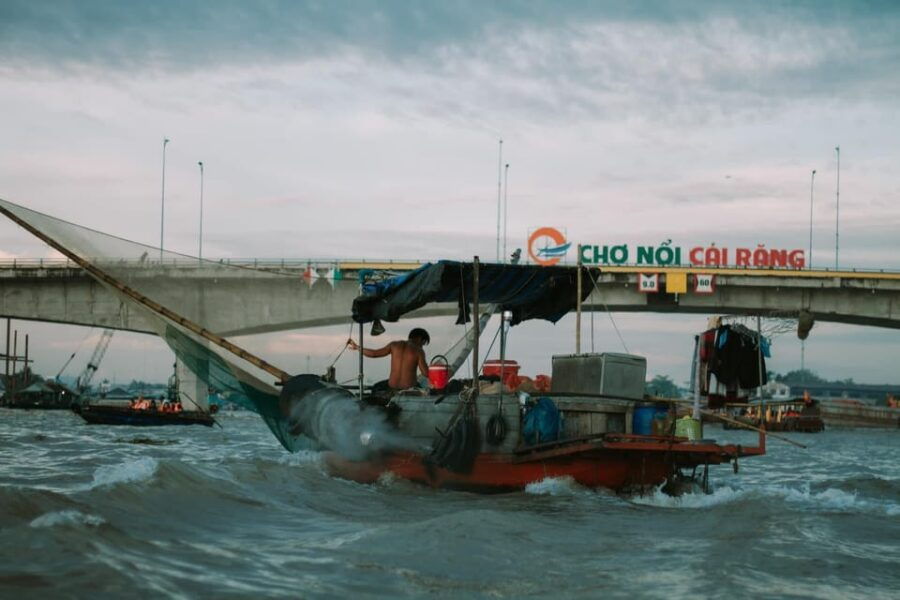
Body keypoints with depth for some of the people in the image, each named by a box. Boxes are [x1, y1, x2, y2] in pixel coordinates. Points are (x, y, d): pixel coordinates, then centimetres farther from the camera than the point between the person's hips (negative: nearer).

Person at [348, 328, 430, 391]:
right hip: (410, 389, -3)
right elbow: (425, 373, -13)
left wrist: (356, 347, 16)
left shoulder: (395, 345, 5)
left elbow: (374, 353, 4)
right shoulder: (418, 351, -5)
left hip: (392, 387, 3)